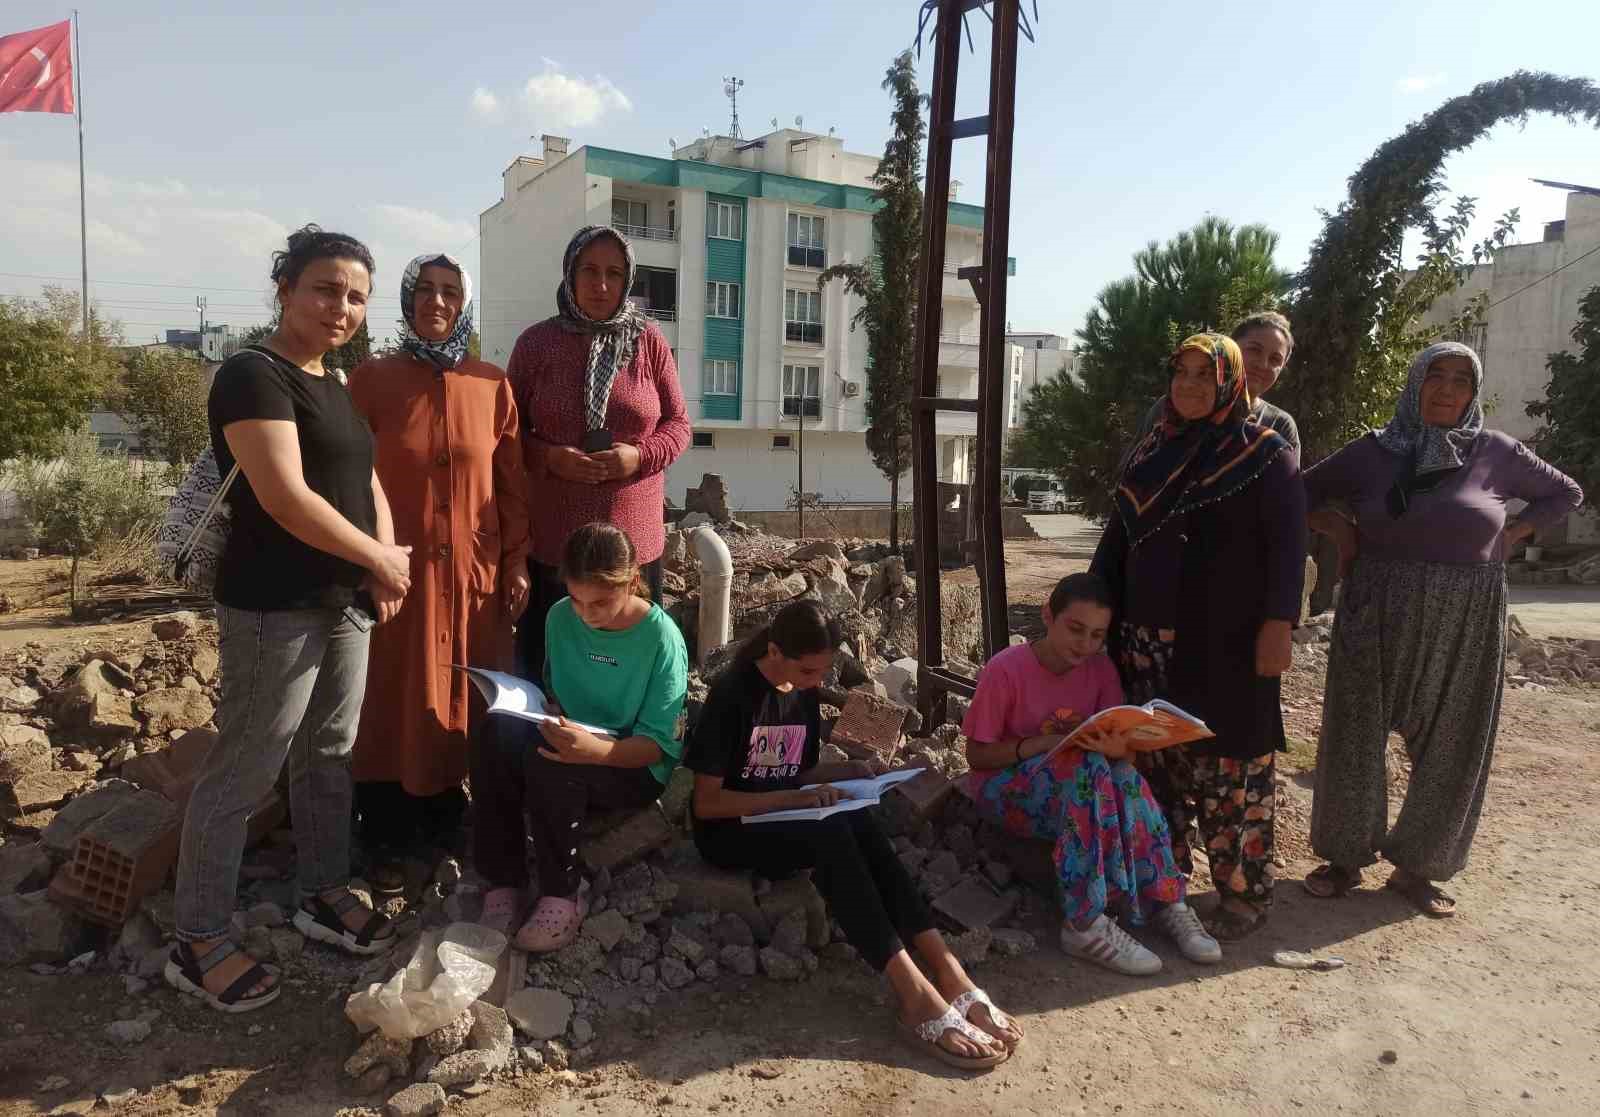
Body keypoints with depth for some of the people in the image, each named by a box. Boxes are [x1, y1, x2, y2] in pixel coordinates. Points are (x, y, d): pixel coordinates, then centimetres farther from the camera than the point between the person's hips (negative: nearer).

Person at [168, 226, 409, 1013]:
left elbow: (365, 479, 18)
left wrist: (385, 554, -2)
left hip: (344, 602, 9)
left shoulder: (333, 385, 13)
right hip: (276, 609, -9)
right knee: (241, 774, 0)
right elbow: (285, 497, -23)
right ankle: (197, 944, 14)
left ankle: (324, 896, 33)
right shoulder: (254, 375, -14)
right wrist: (380, 558, -12)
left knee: (328, 757, 17)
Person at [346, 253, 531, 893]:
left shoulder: (492, 386, 3)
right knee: (394, 702, 7)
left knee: (464, 702, 10)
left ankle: (445, 826, 29)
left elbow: (513, 483, 5)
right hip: (399, 569, -2)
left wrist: (517, 562, 2)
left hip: (474, 571, 2)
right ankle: (386, 841, 22)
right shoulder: (371, 379, -2)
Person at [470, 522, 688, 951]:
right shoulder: (560, 617, -3)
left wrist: (597, 750, -38)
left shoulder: (661, 638, -18)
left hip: (634, 767, -5)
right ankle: (503, 878, -15)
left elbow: (658, 745, -19)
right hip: (569, 743, 5)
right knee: (497, 732, -27)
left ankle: (563, 895, -15)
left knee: (547, 758, -34)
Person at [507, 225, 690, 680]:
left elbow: (678, 424, 7)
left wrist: (640, 455, -13)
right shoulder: (536, 342, 1)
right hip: (551, 538, 0)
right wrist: (551, 458, -14)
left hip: (634, 537, 1)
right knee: (545, 664, 6)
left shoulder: (649, 341, 3)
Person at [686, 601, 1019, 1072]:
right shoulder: (732, 693, -16)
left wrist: (845, 772, -6)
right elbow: (706, 803, -17)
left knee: (862, 825, -27)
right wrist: (792, 798, -24)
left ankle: (951, 978, -34)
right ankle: (917, 996, -38)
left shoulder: (804, 694, 5)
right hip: (729, 832, -6)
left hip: (785, 820, 6)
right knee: (831, 835, -34)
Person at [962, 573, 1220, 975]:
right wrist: (1041, 744, -29)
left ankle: (1165, 901, -22)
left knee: (1124, 774, -30)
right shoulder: (1005, 670, -17)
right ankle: (1086, 925, -34)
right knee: (1087, 766, -35)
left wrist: (1114, 744, -28)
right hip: (1005, 785, -4)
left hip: (1080, 780, 4)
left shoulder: (1100, 668, -3)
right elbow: (977, 755, -12)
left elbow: (1118, 743, -3)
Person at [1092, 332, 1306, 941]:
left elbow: (1286, 543, -6)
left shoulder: (1266, 452, 0)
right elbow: (1116, 537, 16)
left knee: (1231, 764, -2)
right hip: (1150, 638, 5)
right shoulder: (1149, 452, 14)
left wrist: (1277, 625, -15)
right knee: (1156, 758, 8)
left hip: (1225, 639, -4)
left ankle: (1245, 892, 11)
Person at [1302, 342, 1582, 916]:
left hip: (1463, 628, 1)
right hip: (1378, 618, -1)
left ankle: (1417, 867, 22)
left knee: (1449, 751, 6)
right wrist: (1339, 528, -6)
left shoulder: (1497, 452, 1)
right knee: (1355, 738, 2)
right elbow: (1301, 491, 9)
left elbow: (1566, 493, 15)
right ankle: (1345, 857, 16)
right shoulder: (1372, 451, 0)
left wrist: (1510, 536, 1)